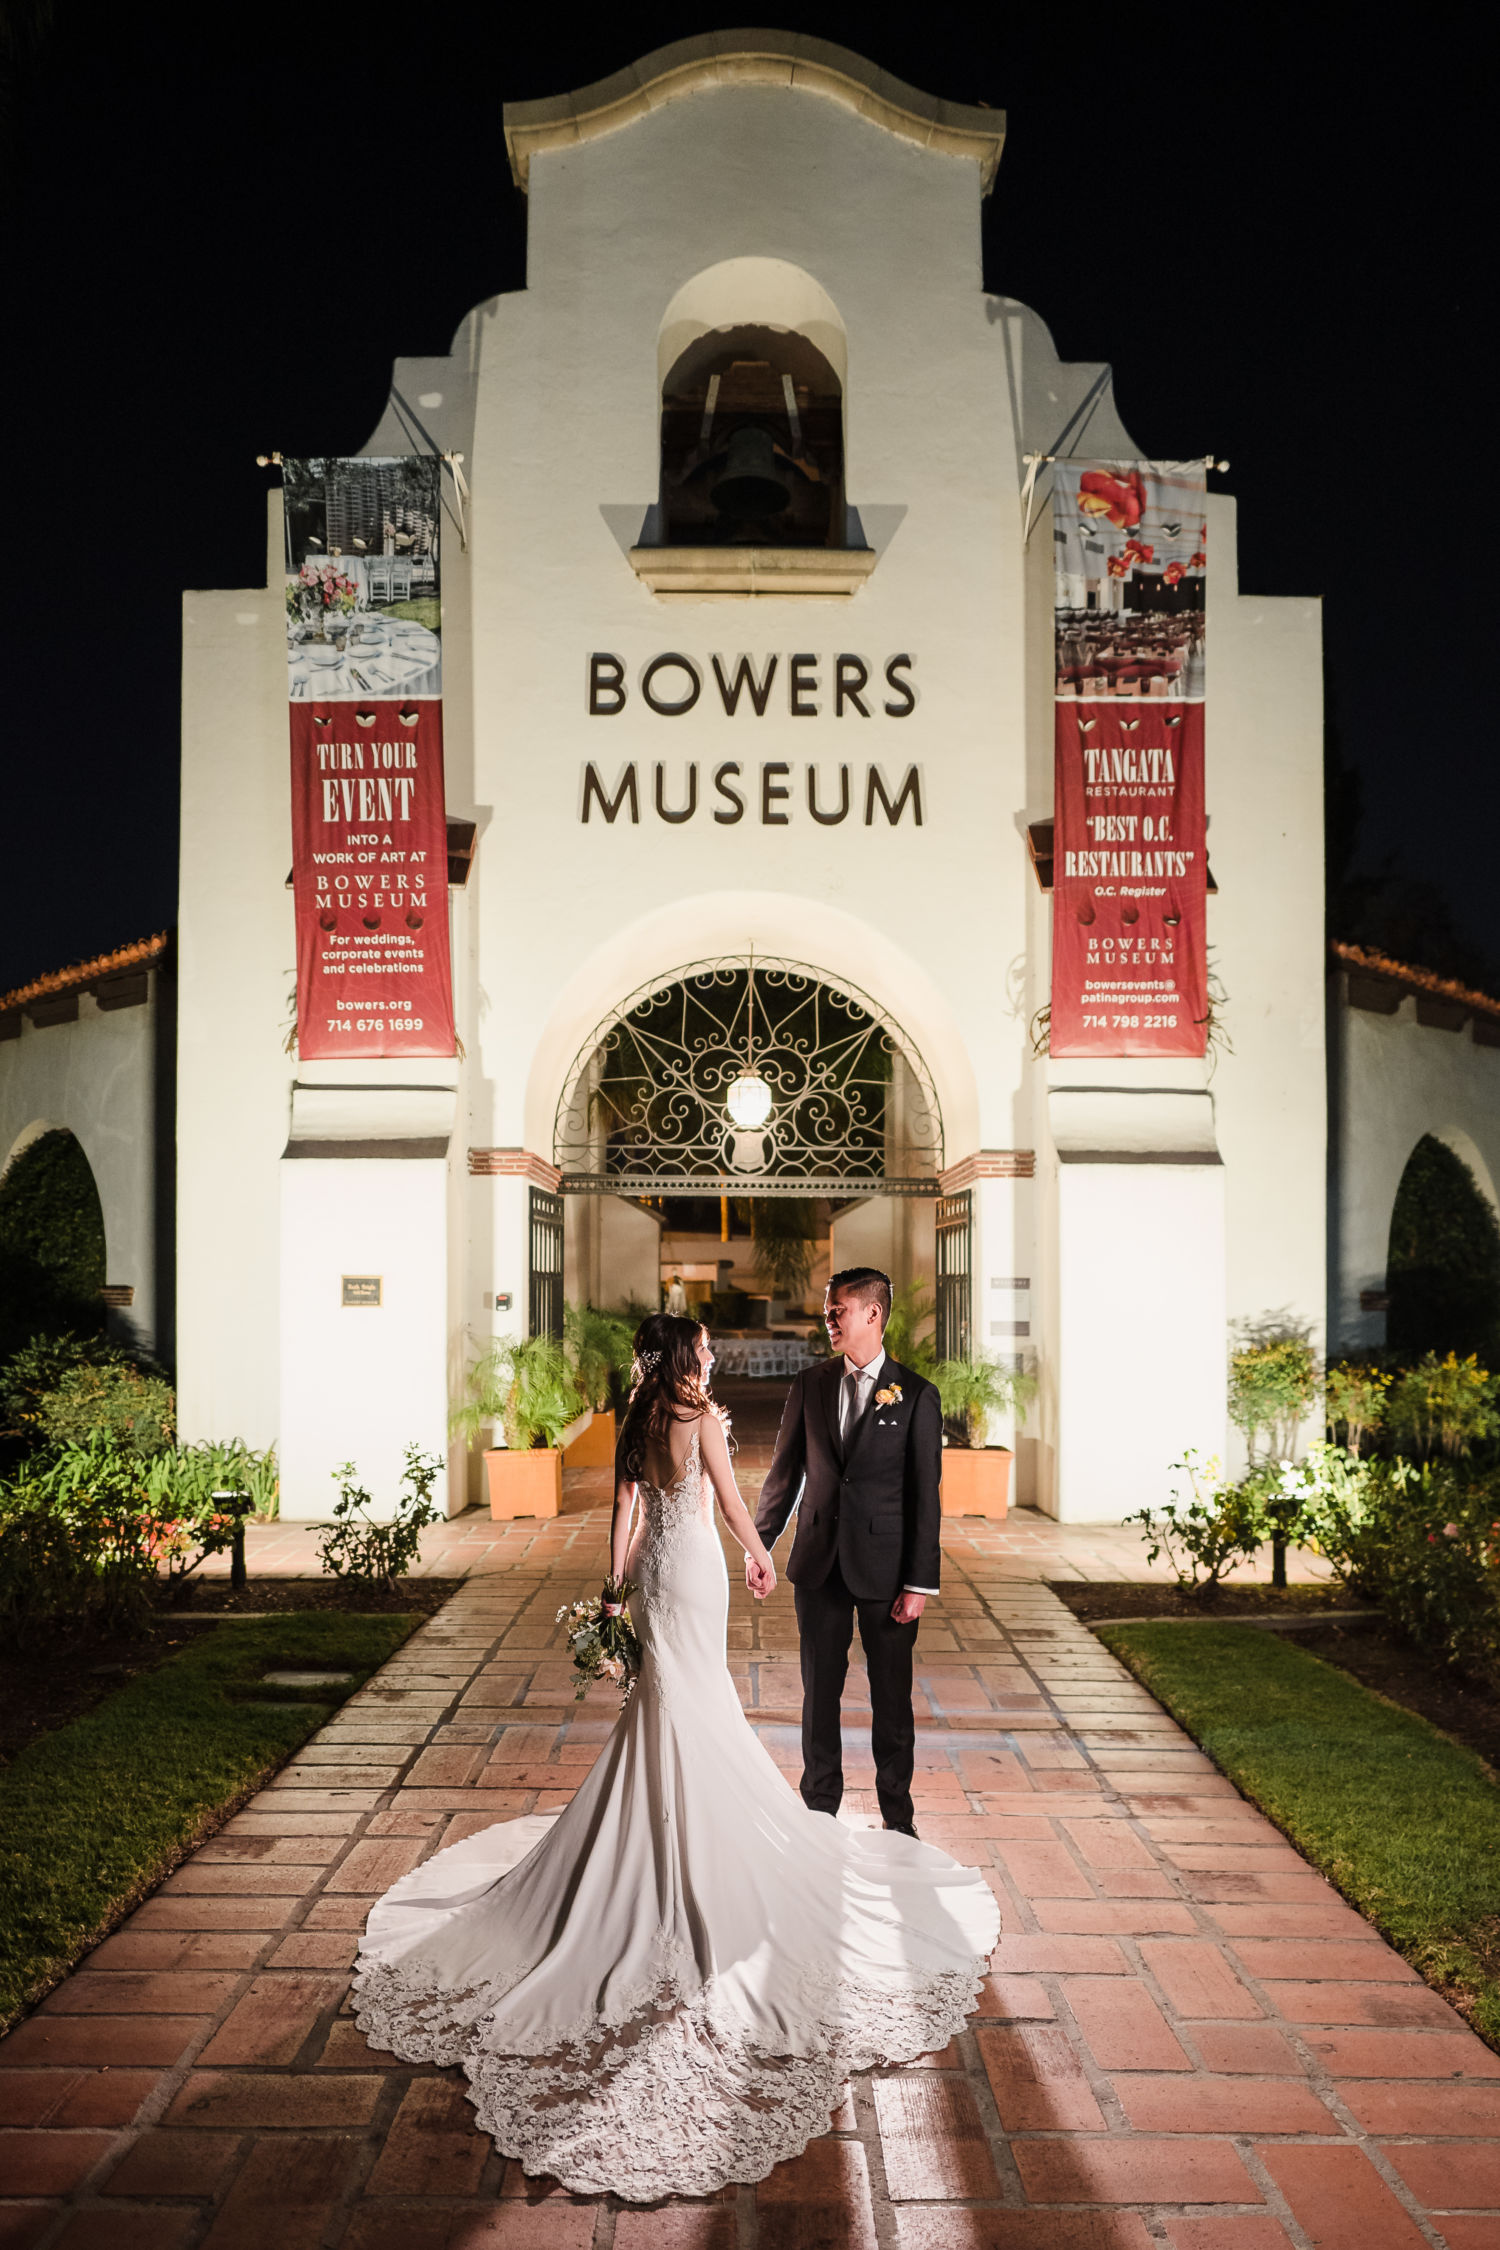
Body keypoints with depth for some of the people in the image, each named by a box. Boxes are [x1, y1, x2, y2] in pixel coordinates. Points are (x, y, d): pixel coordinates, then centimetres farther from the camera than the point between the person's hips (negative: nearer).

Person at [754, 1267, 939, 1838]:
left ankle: (897, 1815, 24)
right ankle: (819, 1808, 25)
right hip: (819, 1565, 3)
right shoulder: (810, 1385, 5)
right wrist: (759, 1546, 3)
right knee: (820, 1691, 11)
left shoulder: (916, 1395, -5)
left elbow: (925, 1494, -5)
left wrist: (920, 1582, -9)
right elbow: (784, 1471, 10)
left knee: (892, 1698, 8)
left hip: (886, 1569, -3)